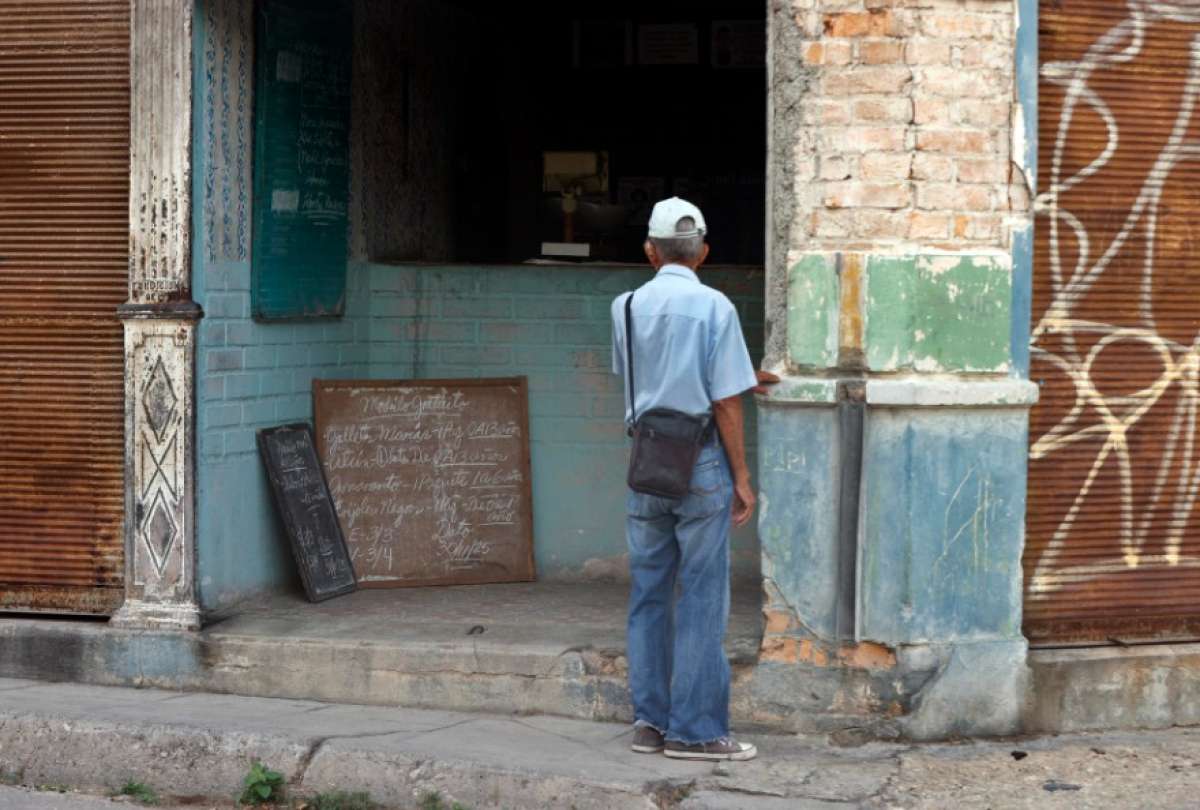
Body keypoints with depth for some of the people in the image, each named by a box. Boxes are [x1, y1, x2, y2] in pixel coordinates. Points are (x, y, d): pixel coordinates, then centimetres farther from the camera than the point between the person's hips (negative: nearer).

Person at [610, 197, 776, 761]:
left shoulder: (626, 307, 6)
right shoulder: (713, 307, -8)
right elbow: (724, 403, -10)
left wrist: (741, 377, 23)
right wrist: (742, 478, -2)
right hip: (701, 462, -4)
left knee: (648, 594, 11)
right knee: (701, 598, 0)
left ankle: (650, 721, 15)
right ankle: (693, 729, 3)